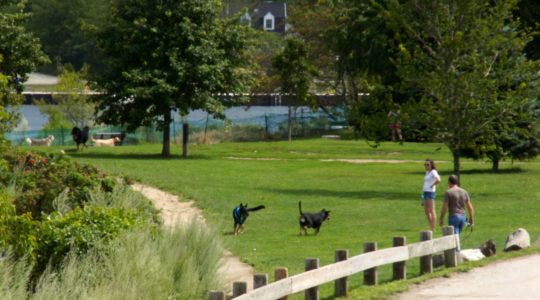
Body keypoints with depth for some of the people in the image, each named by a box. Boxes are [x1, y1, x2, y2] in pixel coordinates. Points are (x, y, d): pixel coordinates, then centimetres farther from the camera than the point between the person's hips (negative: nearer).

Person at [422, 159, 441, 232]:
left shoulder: (433, 172, -11)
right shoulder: (427, 172, 16)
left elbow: (438, 180, -29)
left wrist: (432, 185, -16)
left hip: (430, 192, -10)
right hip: (425, 193, 10)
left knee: (432, 211, -7)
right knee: (426, 211, 13)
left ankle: (433, 229, -6)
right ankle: (431, 227, 20)